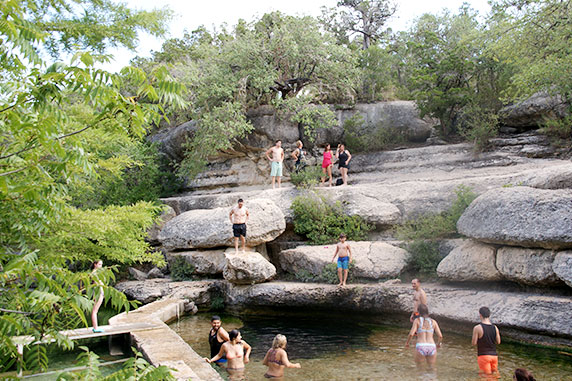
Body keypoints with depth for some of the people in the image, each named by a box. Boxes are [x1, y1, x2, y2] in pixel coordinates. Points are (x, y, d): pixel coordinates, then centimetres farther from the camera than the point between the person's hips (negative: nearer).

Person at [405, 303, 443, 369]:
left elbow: (411, 334, -5)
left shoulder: (417, 320, 6)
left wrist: (407, 343, 14)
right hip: (432, 348, 2)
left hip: (421, 348, -2)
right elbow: (440, 336, 6)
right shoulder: (433, 321, 14)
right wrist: (439, 343, 28)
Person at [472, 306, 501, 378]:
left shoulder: (477, 328, -14)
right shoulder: (495, 328, -1)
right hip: (494, 355, 4)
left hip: (483, 355, -4)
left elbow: (474, 343, -11)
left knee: (487, 374, 1)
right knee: (494, 372, 20)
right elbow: (498, 342, 6)